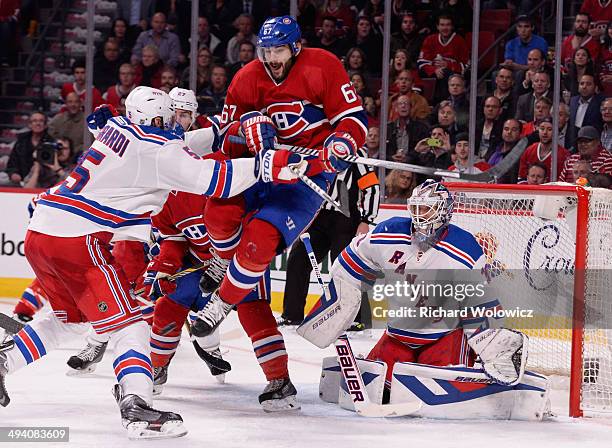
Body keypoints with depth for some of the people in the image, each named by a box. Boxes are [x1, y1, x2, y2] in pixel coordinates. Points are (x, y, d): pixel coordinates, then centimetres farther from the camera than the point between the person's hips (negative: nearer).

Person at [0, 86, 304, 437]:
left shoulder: (114, 129, 17)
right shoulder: (157, 149, -8)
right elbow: (212, 178, -15)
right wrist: (269, 165, -13)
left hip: (39, 234, 9)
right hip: (77, 240, -9)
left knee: (70, 317, 27)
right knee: (127, 322, -9)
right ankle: (136, 405, -25)